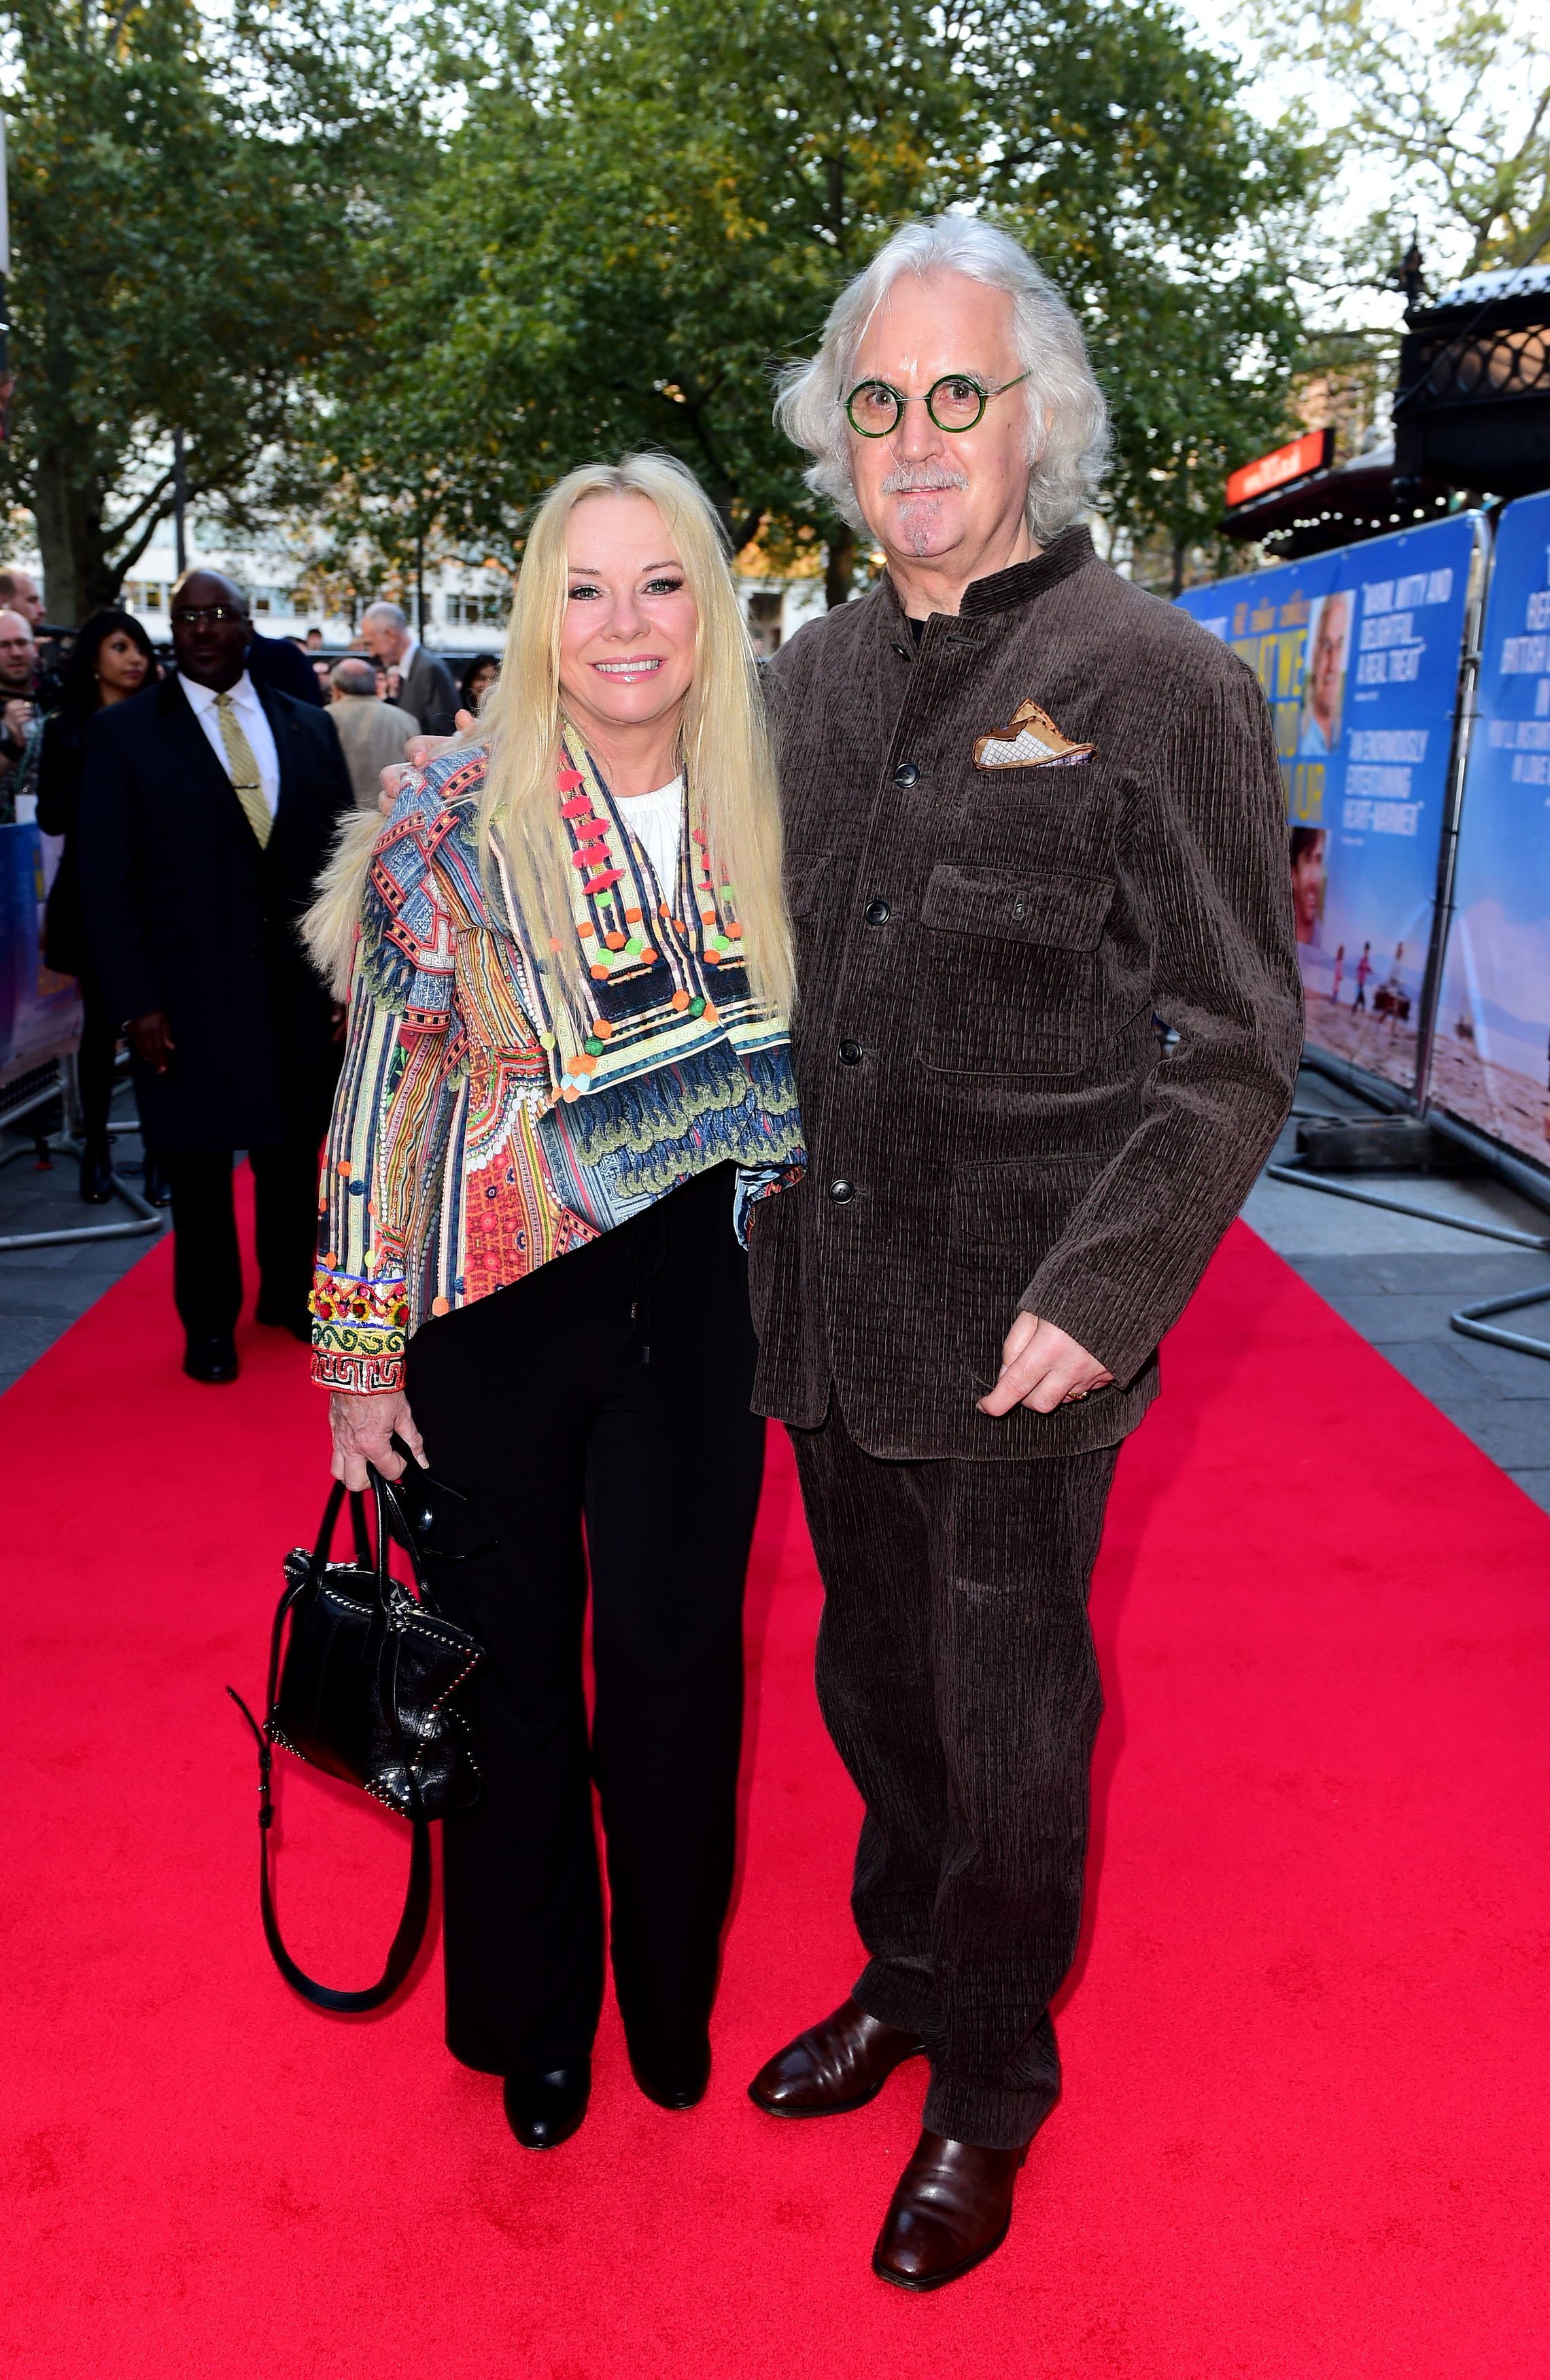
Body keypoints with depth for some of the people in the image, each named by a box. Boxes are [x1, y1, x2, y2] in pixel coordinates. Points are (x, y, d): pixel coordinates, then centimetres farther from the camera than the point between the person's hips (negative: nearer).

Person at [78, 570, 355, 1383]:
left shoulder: (307, 728, 8)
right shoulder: (123, 731, -1)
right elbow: (106, 879, -4)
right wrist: (135, 1003, -10)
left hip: (299, 985, 3)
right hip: (189, 994, -2)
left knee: (293, 1149, 12)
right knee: (200, 1162, 8)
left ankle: (290, 1292, 32)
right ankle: (209, 1321, 25)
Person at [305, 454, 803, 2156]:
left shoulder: (766, 816, 1)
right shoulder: (456, 823, -10)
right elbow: (383, 1094, -8)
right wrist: (362, 1357, -7)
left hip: (697, 1298, 3)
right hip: (499, 1308, -2)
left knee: (678, 1650, 11)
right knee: (514, 1661, 11)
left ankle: (672, 1991, 38)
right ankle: (533, 2017, 36)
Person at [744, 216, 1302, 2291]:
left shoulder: (1166, 689, -10)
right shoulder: (817, 675, 8)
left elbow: (1236, 1043, -11)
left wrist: (1103, 1296, -17)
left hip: (1017, 1333, -5)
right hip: (827, 1301, 6)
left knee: (1009, 1731, 10)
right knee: (875, 1687, 21)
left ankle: (990, 2083, 34)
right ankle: (904, 1979, 46)